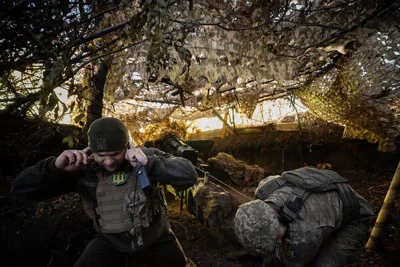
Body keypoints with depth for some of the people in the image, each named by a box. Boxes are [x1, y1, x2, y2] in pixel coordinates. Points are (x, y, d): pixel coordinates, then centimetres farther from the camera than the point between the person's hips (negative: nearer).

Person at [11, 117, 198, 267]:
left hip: (156, 240, 0)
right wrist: (55, 167, -31)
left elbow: (189, 176, -26)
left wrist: (149, 163, -39)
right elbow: (21, 189, -11)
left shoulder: (147, 156, -18)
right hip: (110, 243, 1)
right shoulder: (84, 169, -15)